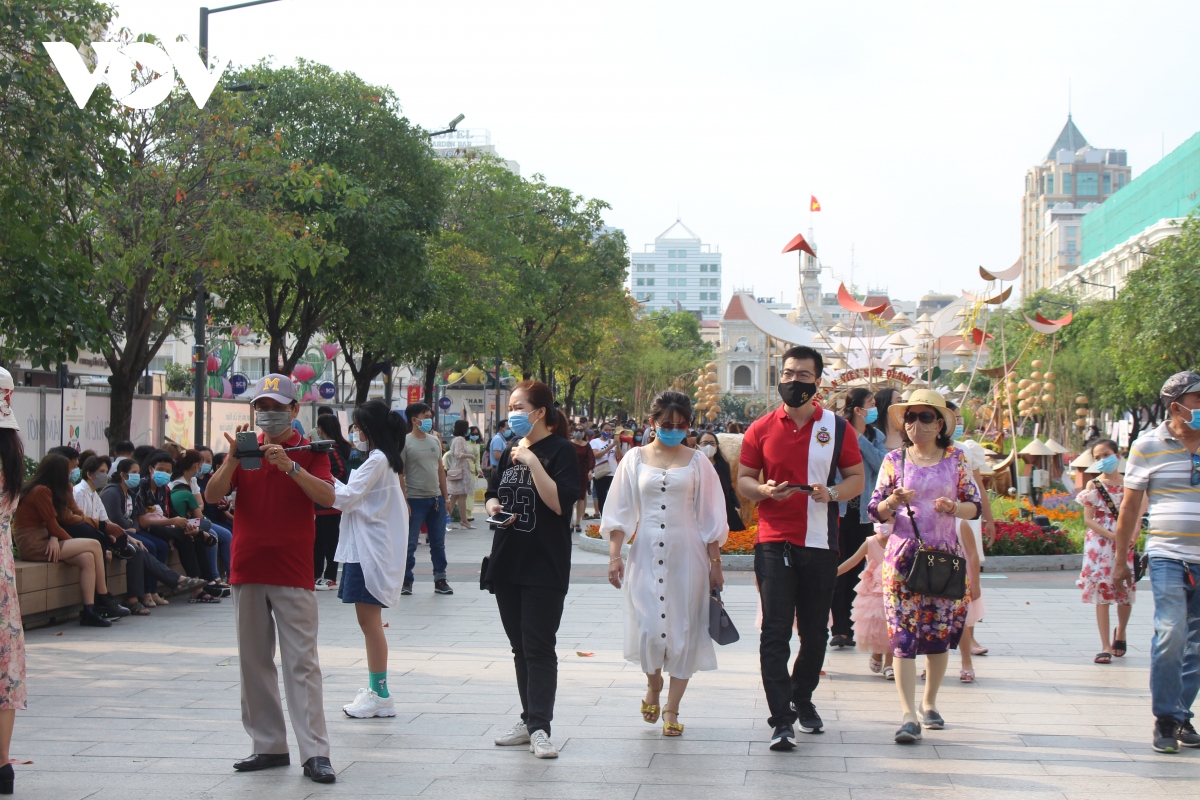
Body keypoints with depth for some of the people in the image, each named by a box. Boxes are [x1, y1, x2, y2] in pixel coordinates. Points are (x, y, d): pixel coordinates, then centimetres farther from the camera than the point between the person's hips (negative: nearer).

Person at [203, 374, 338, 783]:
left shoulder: (310, 451, 2)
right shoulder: (245, 449, 10)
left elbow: (327, 495, -15)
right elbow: (212, 495, -2)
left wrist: (289, 465, -28)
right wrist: (233, 459, -17)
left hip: (292, 573, -4)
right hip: (247, 570, 4)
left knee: (301, 662, -7)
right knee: (254, 661, 8)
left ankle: (315, 753, -8)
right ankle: (269, 746, 16)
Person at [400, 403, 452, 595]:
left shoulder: (435, 441, 11)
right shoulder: (405, 442, -8)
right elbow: (399, 474, -10)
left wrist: (445, 496, 12)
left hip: (436, 499, 6)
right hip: (415, 499, -6)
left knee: (438, 543, 10)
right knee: (410, 543, 1)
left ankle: (440, 580, 18)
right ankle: (406, 581, 11)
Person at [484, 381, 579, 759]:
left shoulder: (561, 451, -8)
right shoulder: (510, 450, 14)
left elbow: (559, 502, -20)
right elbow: (493, 494, 23)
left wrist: (533, 462, -22)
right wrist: (493, 507, 1)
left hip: (544, 567, -7)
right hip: (508, 561, 7)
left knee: (538, 647, -7)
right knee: (520, 647, 11)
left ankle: (540, 727, -6)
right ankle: (529, 719, 19)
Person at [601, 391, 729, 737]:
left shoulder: (697, 462, 5)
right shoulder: (635, 460, 6)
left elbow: (710, 517, 6)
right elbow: (619, 512, 6)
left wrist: (715, 563, 2)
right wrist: (614, 555, -2)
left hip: (687, 556, 0)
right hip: (646, 555, 0)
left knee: (684, 630, 0)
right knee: (647, 628, -5)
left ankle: (672, 708, 11)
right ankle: (653, 684, 26)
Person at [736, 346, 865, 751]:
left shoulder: (837, 428, 4)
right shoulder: (761, 429, 4)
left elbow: (856, 477, 7)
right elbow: (743, 479, 8)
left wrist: (832, 493, -13)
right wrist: (764, 490, -14)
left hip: (821, 543, 1)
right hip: (774, 541, -1)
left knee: (815, 631, 11)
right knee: (775, 632, -8)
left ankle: (803, 699, 33)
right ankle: (782, 720, -8)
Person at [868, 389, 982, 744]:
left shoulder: (956, 459, 6)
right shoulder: (894, 460, 5)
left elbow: (975, 507, 7)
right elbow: (875, 511, 4)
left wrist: (954, 507, -14)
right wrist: (892, 503, -18)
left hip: (945, 556, 1)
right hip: (903, 556, -1)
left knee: (940, 634, 8)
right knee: (903, 635, -9)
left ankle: (929, 703, 27)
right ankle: (909, 715, -11)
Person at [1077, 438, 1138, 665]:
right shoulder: (1093, 486, 0)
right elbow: (1088, 519, -4)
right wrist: (1111, 535, -17)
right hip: (1099, 544, -1)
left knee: (1126, 591, 5)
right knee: (1101, 592, -4)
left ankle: (1120, 633, 33)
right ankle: (1105, 646, -1)